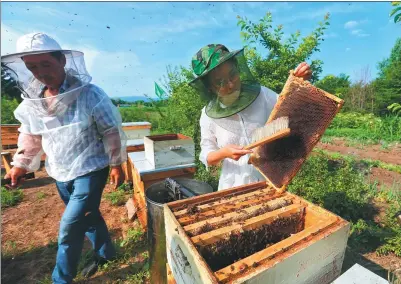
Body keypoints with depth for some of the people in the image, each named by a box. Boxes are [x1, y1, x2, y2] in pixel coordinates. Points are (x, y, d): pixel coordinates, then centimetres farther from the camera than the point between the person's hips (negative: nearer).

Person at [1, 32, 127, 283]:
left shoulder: (89, 94, -18)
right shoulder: (31, 100, 0)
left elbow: (112, 132, -13)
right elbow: (30, 135, 14)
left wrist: (117, 164, -8)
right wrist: (20, 164, 18)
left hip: (90, 170, -6)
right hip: (60, 173, 6)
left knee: (70, 228, 1)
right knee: (87, 216, 22)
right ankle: (106, 253, 47)